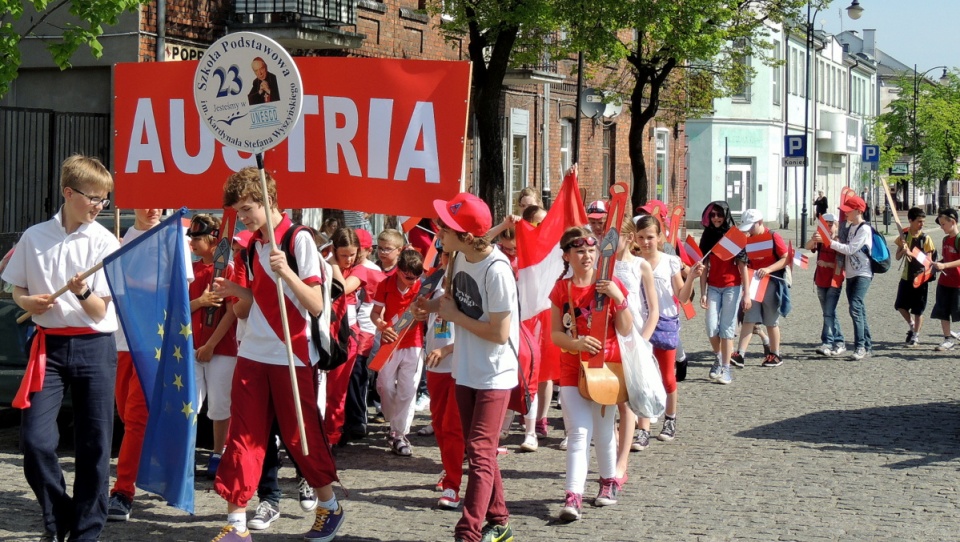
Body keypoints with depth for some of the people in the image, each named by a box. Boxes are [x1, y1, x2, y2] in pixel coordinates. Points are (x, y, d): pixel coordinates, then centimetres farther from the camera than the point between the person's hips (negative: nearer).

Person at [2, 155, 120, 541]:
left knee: (93, 444, 1)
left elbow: (100, 311, -7)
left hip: (94, 348, -1)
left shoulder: (105, 243, -3)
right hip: (48, 346, 1)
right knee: (35, 440, -8)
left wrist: (82, 292, -27)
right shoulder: (34, 237, 2)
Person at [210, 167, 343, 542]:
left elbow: (316, 305, -16)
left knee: (301, 435, 3)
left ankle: (330, 507, 23)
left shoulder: (300, 239, -10)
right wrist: (236, 292, -4)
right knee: (243, 437, 2)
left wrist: (286, 272, -30)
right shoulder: (252, 245, 10)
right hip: (253, 355, 6)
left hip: (292, 356, -6)